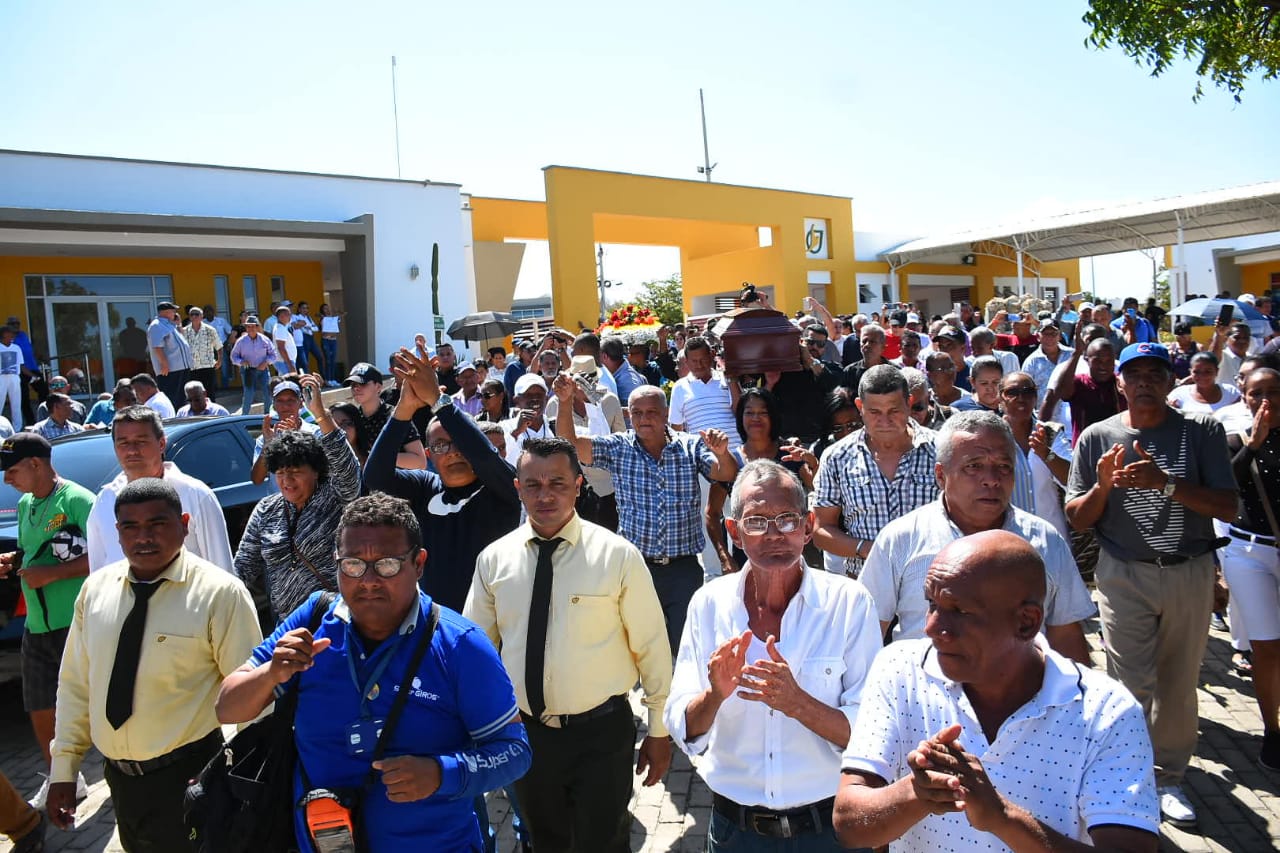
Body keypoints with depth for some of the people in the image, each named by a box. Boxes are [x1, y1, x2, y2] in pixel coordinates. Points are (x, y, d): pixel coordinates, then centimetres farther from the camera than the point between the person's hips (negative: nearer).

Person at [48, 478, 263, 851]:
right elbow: (76, 682, 6)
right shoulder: (96, 588, -1)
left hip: (188, 778, -5)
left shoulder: (220, 593, -18)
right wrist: (64, 769, 7)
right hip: (117, 775, 6)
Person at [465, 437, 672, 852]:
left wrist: (659, 730, -1)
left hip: (602, 732, -3)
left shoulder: (618, 555, -13)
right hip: (524, 732, 3)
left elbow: (652, 647, -6)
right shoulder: (493, 559, -4)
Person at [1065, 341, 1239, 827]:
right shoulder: (1098, 437, 1)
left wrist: (1165, 482, -21)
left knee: (1179, 683, 11)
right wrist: (1103, 486, -17)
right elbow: (1077, 519, 3)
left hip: (1191, 573, 1)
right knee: (1132, 685, -1)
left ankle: (1168, 778, 29)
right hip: (1123, 576, -1)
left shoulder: (1202, 431, 1)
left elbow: (1227, 508, -7)